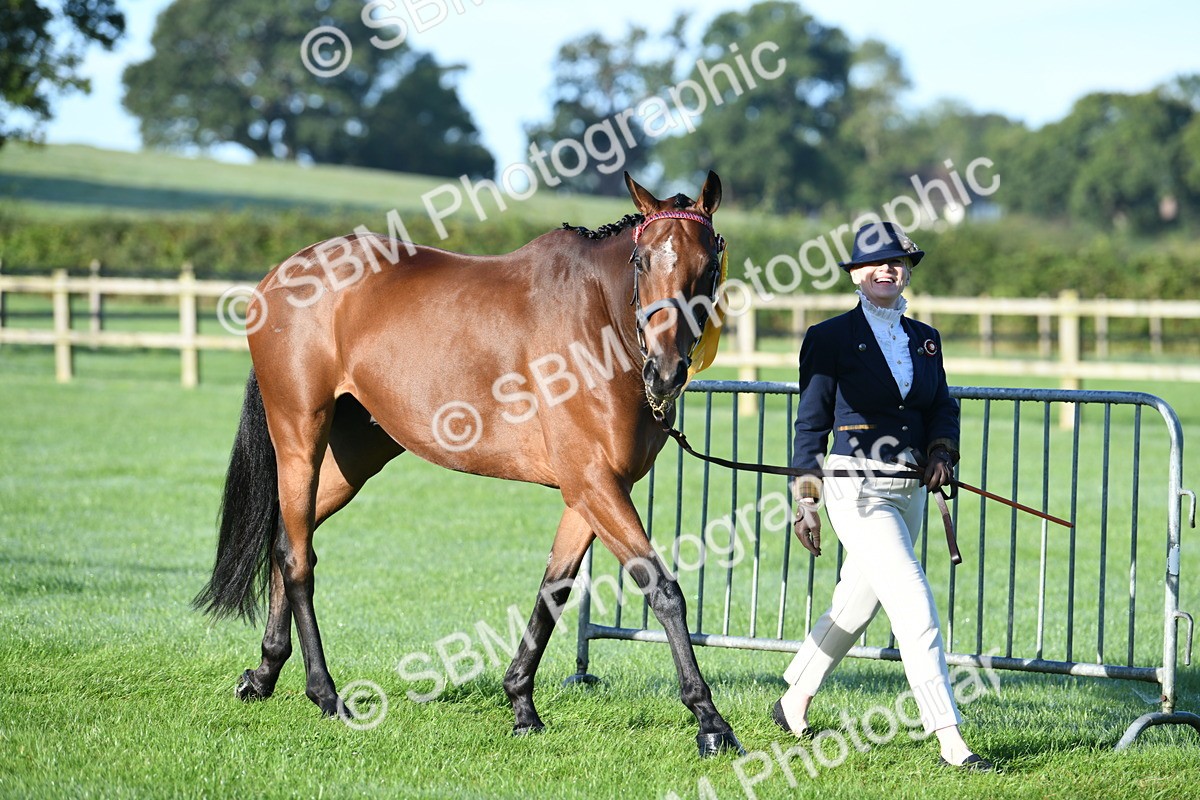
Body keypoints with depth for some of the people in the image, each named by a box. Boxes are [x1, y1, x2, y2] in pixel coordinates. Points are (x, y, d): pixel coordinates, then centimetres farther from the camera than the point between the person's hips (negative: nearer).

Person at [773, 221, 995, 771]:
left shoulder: (925, 340, 11)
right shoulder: (831, 338, -4)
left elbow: (942, 407, 16)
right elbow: (811, 425, -2)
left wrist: (941, 452, -6)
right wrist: (806, 504, -4)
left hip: (909, 494, 6)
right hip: (858, 493, -6)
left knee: (855, 607, 17)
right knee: (916, 610, -15)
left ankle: (793, 704, 37)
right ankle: (949, 740, -15)